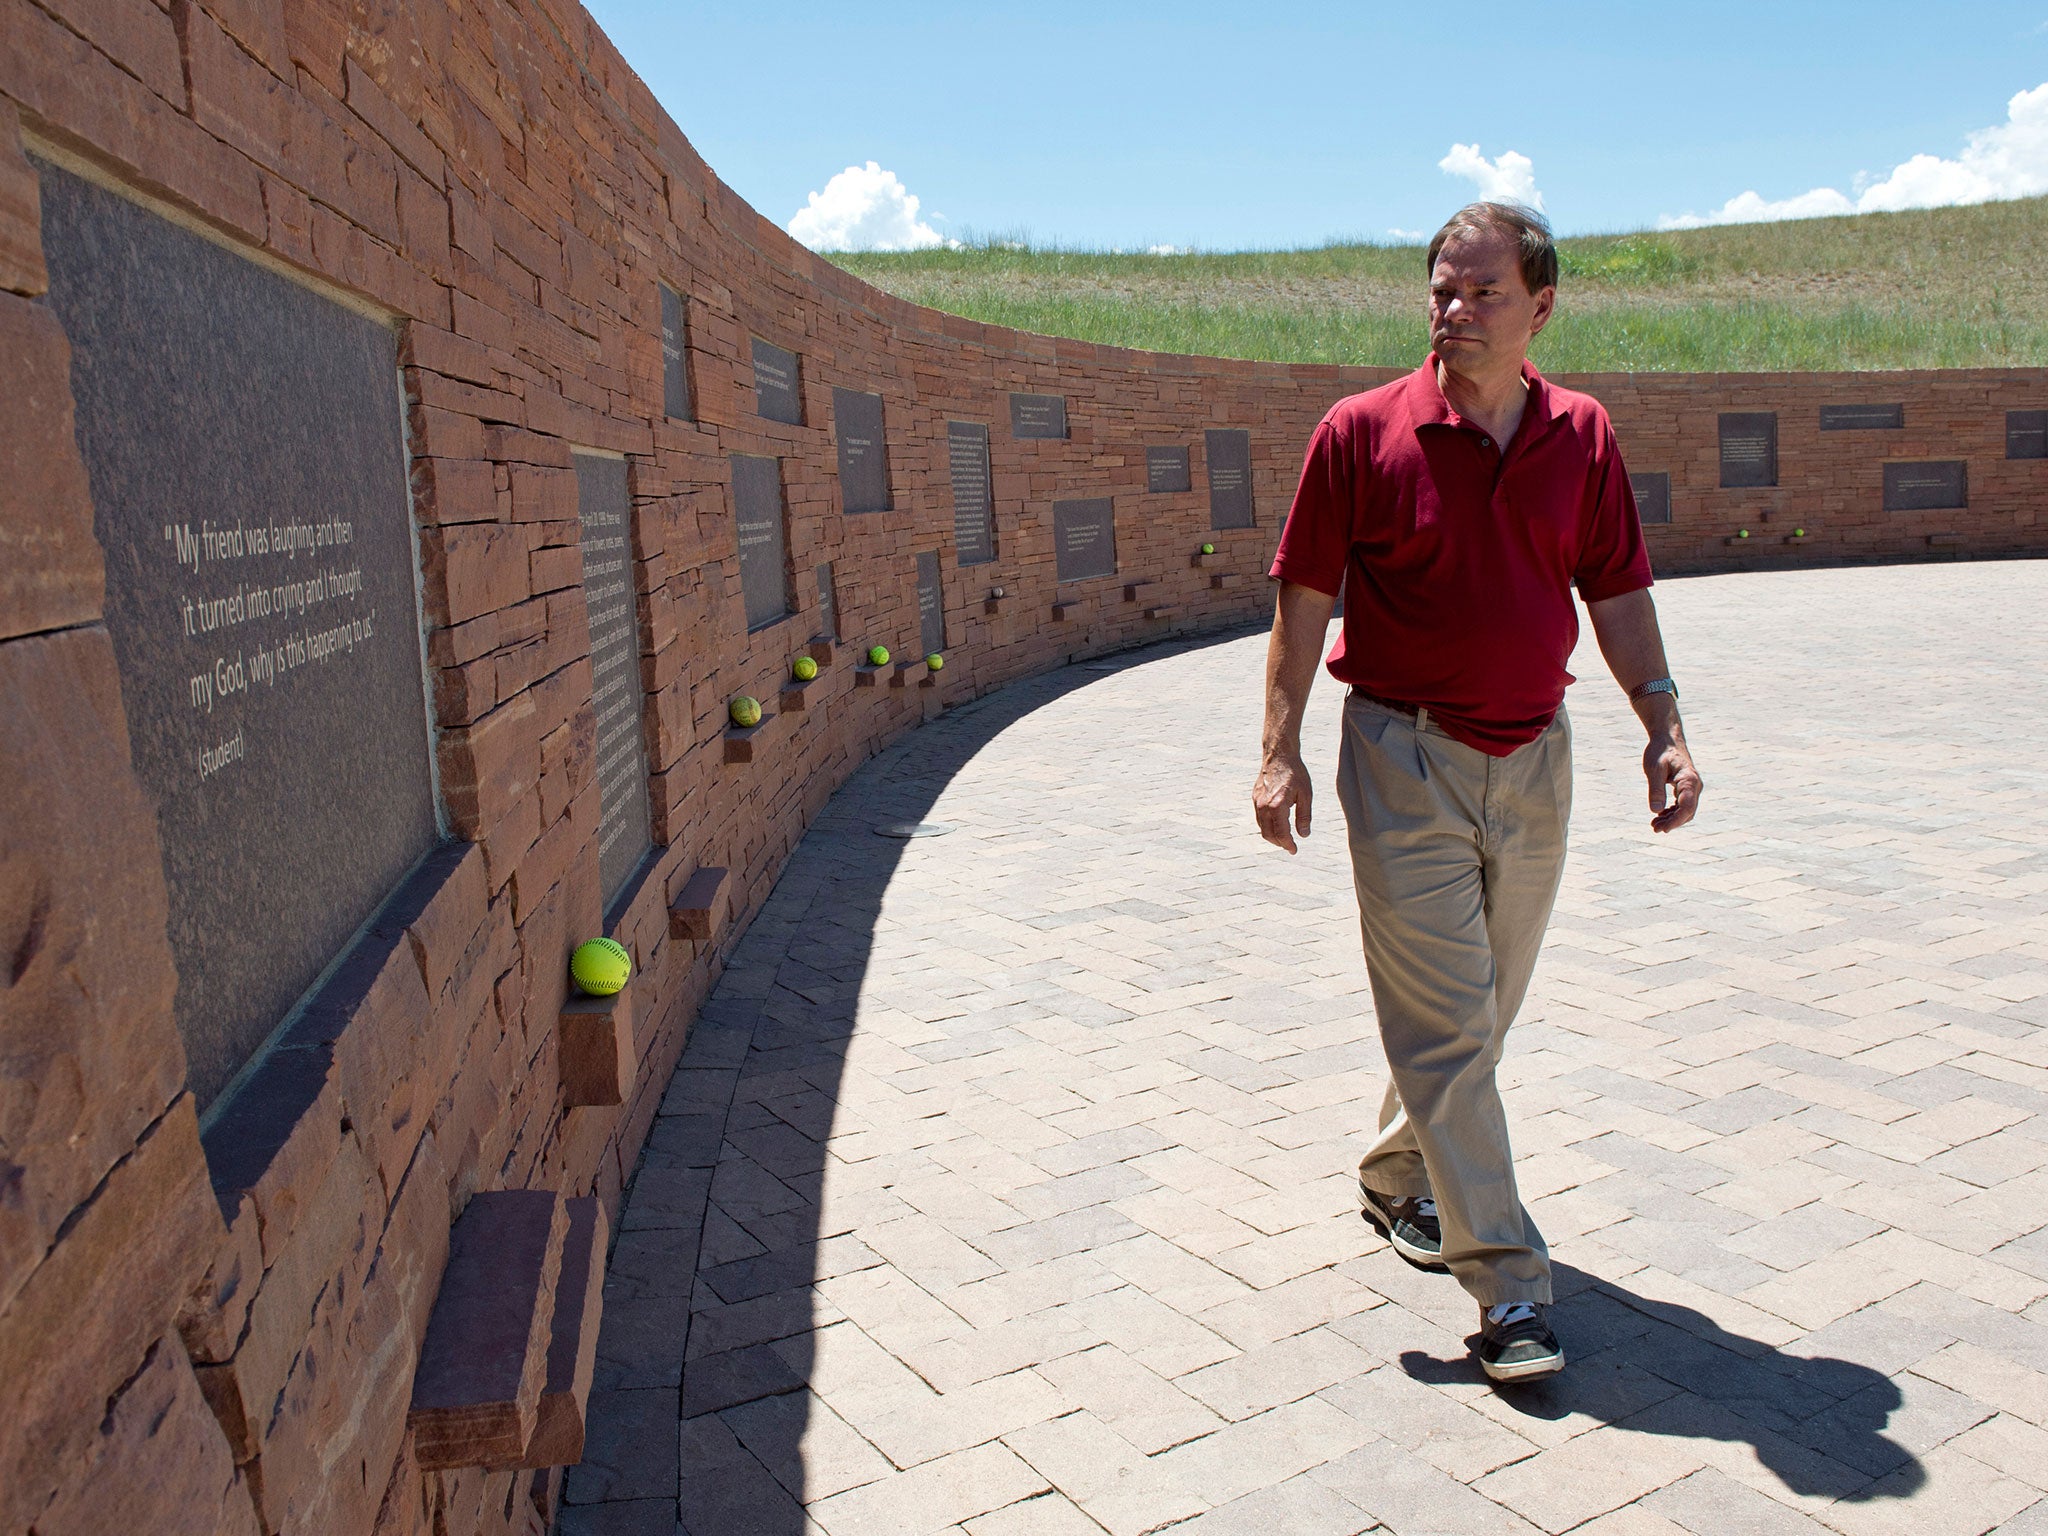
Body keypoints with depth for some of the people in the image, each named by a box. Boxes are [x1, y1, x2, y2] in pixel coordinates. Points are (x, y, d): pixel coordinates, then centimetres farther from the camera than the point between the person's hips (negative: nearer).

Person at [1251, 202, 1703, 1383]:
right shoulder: (1364, 432, -6)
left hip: (1534, 756, 5)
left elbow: (1618, 595, 9)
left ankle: (1398, 1177, 38)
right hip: (1406, 757, -4)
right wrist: (1281, 748, -7)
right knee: (1444, 1023, -4)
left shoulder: (1583, 437, 4)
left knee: (1486, 1010, 16)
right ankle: (1506, 1282, 2)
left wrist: (1663, 725, -2)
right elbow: (1306, 595, -3)